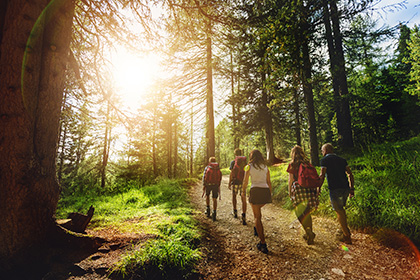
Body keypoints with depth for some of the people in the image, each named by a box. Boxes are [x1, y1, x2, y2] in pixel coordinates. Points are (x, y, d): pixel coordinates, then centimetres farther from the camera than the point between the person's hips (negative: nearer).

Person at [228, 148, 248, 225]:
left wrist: (229, 183, 0)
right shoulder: (245, 162, 6)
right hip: (243, 182, 2)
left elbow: (231, 173, -7)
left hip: (235, 182, -2)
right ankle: (244, 217, -8)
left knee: (234, 195, 23)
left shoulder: (233, 162, -3)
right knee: (243, 200, 2)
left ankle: (235, 212, 29)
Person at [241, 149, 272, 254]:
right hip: (265, 191, 5)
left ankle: (263, 243, -3)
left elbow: (245, 181, 2)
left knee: (257, 217, 1)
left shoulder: (249, 167, 1)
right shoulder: (265, 167, 11)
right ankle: (257, 229, 41)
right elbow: (269, 182, 12)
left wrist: (243, 191, 18)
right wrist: (270, 194, 21)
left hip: (255, 191, -4)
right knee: (258, 210, 32)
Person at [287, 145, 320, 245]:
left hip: (298, 189, -5)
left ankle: (309, 234, 0)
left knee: (301, 213, 5)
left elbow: (291, 179, -1)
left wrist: (289, 191, 7)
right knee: (307, 212, 17)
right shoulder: (307, 163, 9)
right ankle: (310, 233, 23)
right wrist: (315, 189, 18)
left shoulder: (292, 165, -2)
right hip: (309, 189, 5)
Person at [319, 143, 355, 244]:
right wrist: (352, 188, 15)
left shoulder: (324, 160, -1)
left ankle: (347, 237, 11)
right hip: (345, 188, 6)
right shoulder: (341, 159, 17)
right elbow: (350, 174, 12)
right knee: (341, 208, 24)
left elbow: (322, 176, -9)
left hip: (335, 189, -6)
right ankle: (346, 230, 29)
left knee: (339, 211, 5)